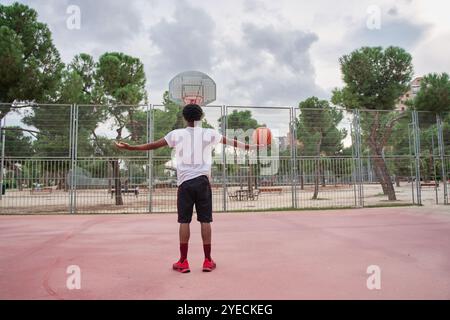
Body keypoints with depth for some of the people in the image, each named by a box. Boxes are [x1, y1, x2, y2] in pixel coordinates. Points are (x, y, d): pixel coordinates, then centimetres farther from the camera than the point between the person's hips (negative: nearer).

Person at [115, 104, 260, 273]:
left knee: (184, 221, 4)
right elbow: (231, 142, 17)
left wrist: (130, 147, 18)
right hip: (202, 181, 0)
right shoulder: (210, 134, 6)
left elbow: (154, 145, 7)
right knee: (205, 221, 3)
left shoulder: (177, 134, 5)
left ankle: (183, 262, 8)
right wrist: (250, 146, 32)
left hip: (185, 182, 0)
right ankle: (208, 261, 9)